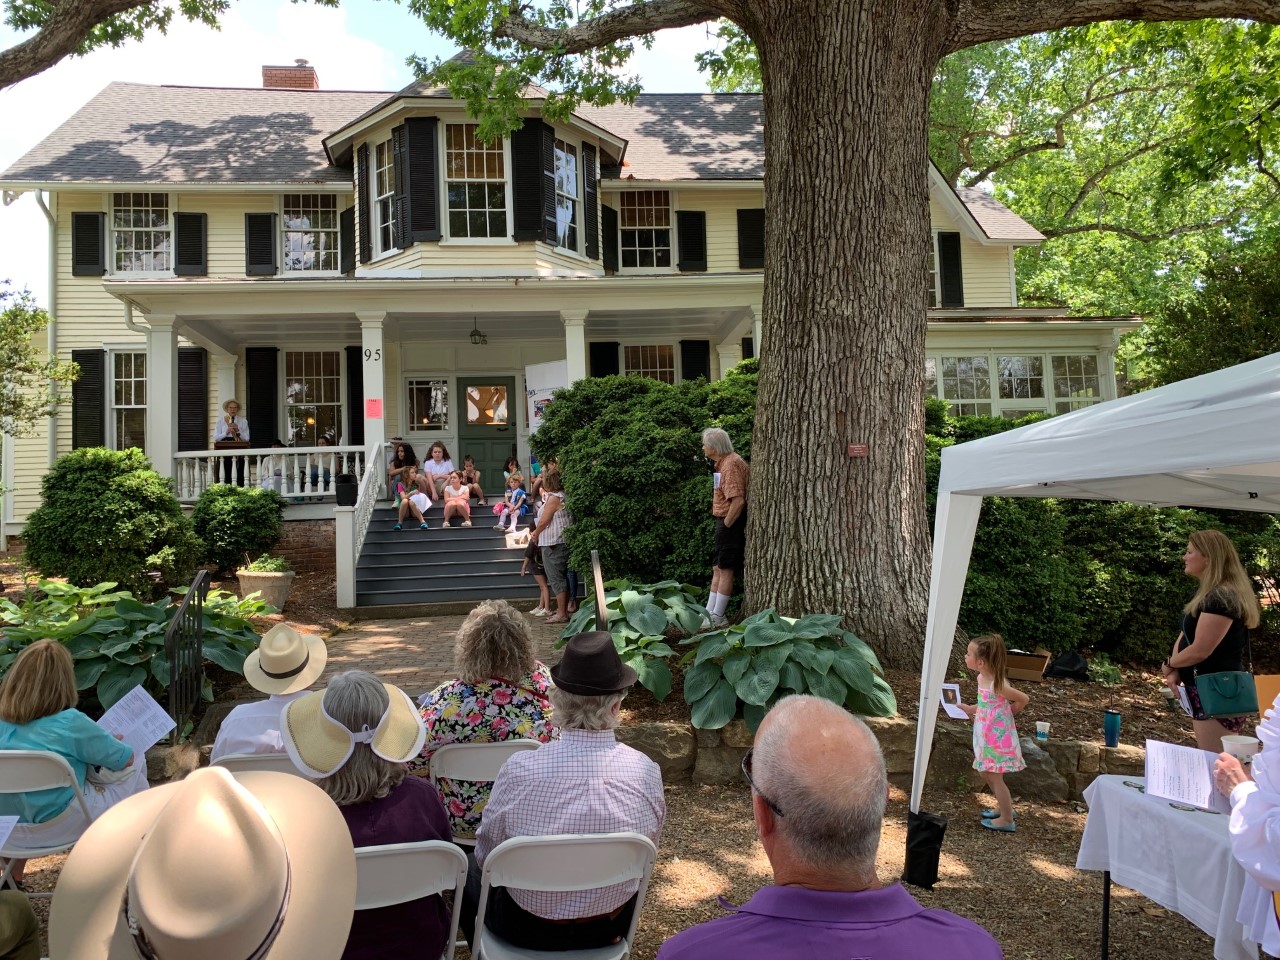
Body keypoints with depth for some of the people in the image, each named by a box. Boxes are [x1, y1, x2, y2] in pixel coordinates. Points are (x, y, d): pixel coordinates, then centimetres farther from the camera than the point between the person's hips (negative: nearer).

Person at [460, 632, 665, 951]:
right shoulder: (647, 773, -21)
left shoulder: (519, 770, -27)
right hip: (613, 926, 3)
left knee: (471, 873, 27)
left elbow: (486, 856, -9)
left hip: (528, 930, -2)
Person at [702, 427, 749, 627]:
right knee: (717, 569, 12)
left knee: (725, 569, -3)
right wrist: (723, 525, 14)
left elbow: (738, 500, -26)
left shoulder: (731, 464, -18)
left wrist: (726, 524, -17)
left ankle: (717, 617, 3)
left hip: (732, 523, -10)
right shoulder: (724, 463, 14)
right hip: (725, 522, 10)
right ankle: (709, 612, 19)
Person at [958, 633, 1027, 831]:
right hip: (986, 733, 9)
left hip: (998, 735, -9)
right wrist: (970, 709, 10)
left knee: (995, 777, 3)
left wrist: (1008, 712, -5)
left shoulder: (998, 685, -27)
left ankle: (1007, 820, 18)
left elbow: (1024, 699, -16)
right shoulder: (982, 678, -2)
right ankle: (1004, 807, 38)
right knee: (986, 772, 20)